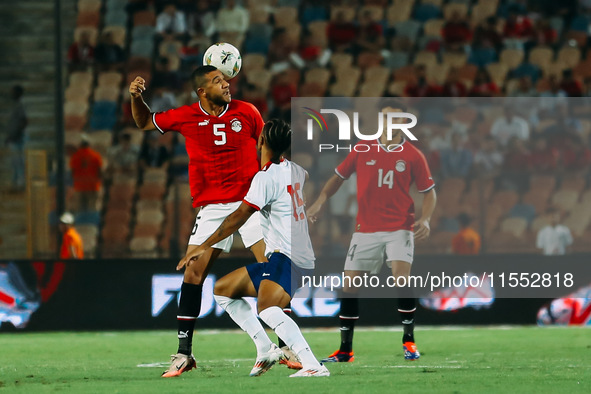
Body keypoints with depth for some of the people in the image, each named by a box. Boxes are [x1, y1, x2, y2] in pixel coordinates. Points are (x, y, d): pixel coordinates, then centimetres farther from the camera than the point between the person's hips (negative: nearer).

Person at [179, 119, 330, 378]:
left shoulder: (266, 177, -14)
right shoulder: (294, 170, 13)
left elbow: (239, 217, -19)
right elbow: (306, 177, 40)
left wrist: (205, 246, -18)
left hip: (287, 258, -10)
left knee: (267, 309, -34)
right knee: (222, 289, 15)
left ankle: (313, 366, -45)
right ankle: (265, 349, 6)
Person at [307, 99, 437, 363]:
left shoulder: (413, 156, -2)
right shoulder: (363, 150, 3)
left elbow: (428, 191, 4)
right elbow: (339, 176, 13)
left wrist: (425, 219, -12)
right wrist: (321, 201, -1)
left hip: (399, 229, -2)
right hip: (365, 230, 2)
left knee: (402, 279, -21)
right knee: (350, 285, 0)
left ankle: (409, 341, -4)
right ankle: (345, 349, 10)